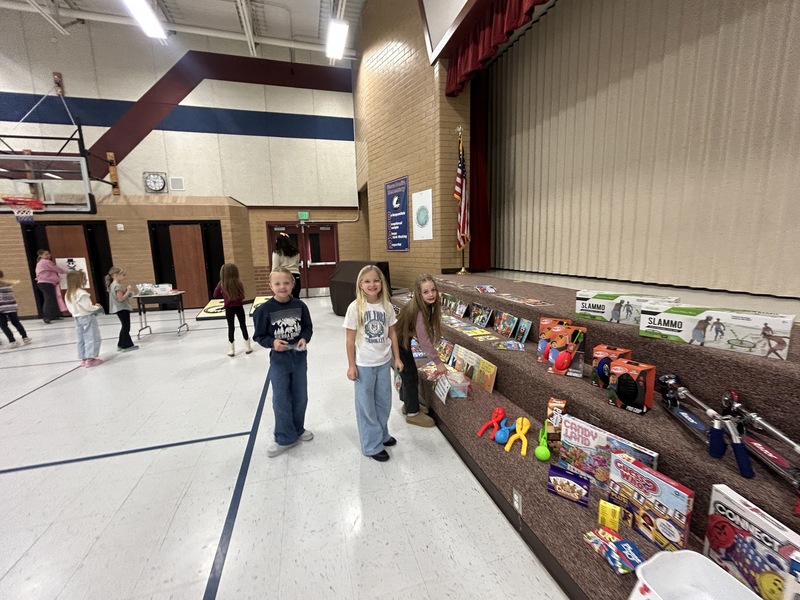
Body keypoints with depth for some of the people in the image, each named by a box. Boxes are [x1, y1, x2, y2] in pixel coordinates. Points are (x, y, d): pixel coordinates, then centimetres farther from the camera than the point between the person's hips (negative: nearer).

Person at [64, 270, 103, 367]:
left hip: (77, 318, 9)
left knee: (81, 339, 14)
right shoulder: (81, 293, -20)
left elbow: (71, 308, 11)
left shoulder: (68, 294, 7)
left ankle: (83, 359, 20)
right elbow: (88, 307, -21)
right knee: (92, 338, -2)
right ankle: (90, 358, -1)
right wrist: (96, 307, -2)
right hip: (87, 317, -9)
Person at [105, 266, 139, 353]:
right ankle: (127, 346, 1)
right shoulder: (117, 286, -18)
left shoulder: (113, 285, 13)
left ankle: (121, 345, 25)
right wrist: (128, 291, -18)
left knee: (124, 327, 18)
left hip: (121, 309, 11)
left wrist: (126, 290, 7)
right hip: (122, 309, -11)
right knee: (126, 327, -4)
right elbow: (121, 298, -23)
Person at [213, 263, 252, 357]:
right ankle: (247, 347, 18)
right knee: (243, 325, 11)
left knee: (231, 327, 10)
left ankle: (231, 349, 15)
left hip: (228, 308, 1)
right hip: (239, 307, -1)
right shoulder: (238, 282, -14)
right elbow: (242, 296, -10)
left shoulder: (221, 284, -8)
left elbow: (216, 295, 1)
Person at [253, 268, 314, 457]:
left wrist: (304, 339, -16)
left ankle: (297, 429, 39)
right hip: (279, 359, -2)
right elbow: (259, 336, -5)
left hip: (299, 357, 2)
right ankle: (285, 438, 25)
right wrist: (272, 342, -23)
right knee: (281, 400, 6)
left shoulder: (299, 305, -7)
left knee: (300, 397, 16)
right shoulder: (264, 309, -12)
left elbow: (308, 327, 3)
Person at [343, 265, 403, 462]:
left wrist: (397, 358, 6)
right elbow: (350, 339, -9)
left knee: (384, 401, 18)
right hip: (364, 364, -4)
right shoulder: (355, 308, -14)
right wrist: (351, 365, -8)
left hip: (384, 362, 4)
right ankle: (372, 445, 25)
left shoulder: (387, 306, -2)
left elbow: (392, 333, 6)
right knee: (367, 405, 10)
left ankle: (381, 434, 41)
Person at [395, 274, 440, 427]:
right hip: (397, 342, -8)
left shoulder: (427, 305, -7)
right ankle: (413, 413, 18)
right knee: (411, 376, 1)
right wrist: (438, 362, -22)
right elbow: (424, 340, -28)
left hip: (404, 339, 8)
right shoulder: (418, 311, -32)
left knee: (409, 373, 18)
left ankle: (408, 404, 38)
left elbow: (424, 333, 2)